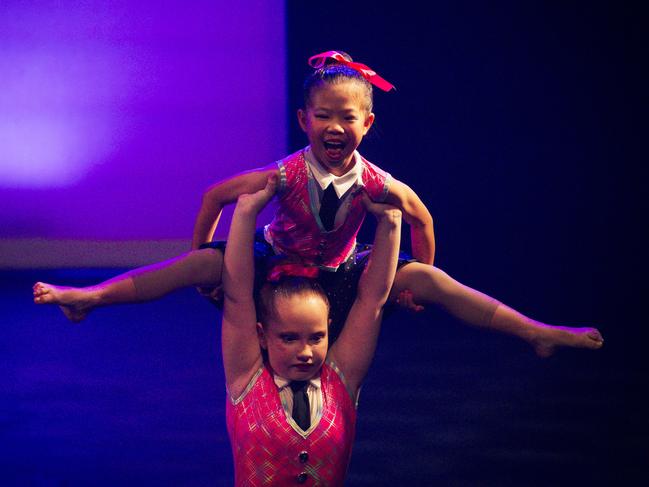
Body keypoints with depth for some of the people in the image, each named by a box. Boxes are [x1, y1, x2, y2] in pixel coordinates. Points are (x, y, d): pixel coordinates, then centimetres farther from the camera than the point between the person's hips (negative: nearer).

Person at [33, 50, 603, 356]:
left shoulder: (379, 184, -22)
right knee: (207, 264, -25)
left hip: (340, 277, 1)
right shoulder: (286, 175, -26)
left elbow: (422, 220, -2)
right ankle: (90, 296, -24)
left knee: (427, 278, -16)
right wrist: (203, 264, -3)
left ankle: (537, 332, -11)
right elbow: (214, 196, -13)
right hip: (275, 264, -1)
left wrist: (416, 281, 8)